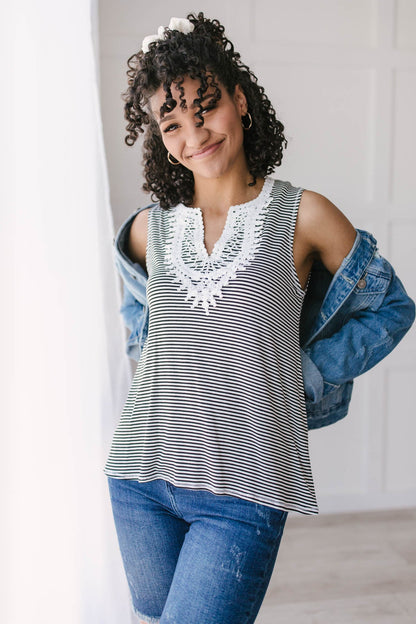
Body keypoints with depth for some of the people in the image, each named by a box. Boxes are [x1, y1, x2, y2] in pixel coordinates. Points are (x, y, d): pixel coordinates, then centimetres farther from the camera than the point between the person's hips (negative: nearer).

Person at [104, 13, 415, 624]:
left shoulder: (303, 216, -4)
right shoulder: (149, 228, 5)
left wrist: (304, 375, 0)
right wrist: (165, 359, 10)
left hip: (244, 489, -4)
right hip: (140, 479, 4)